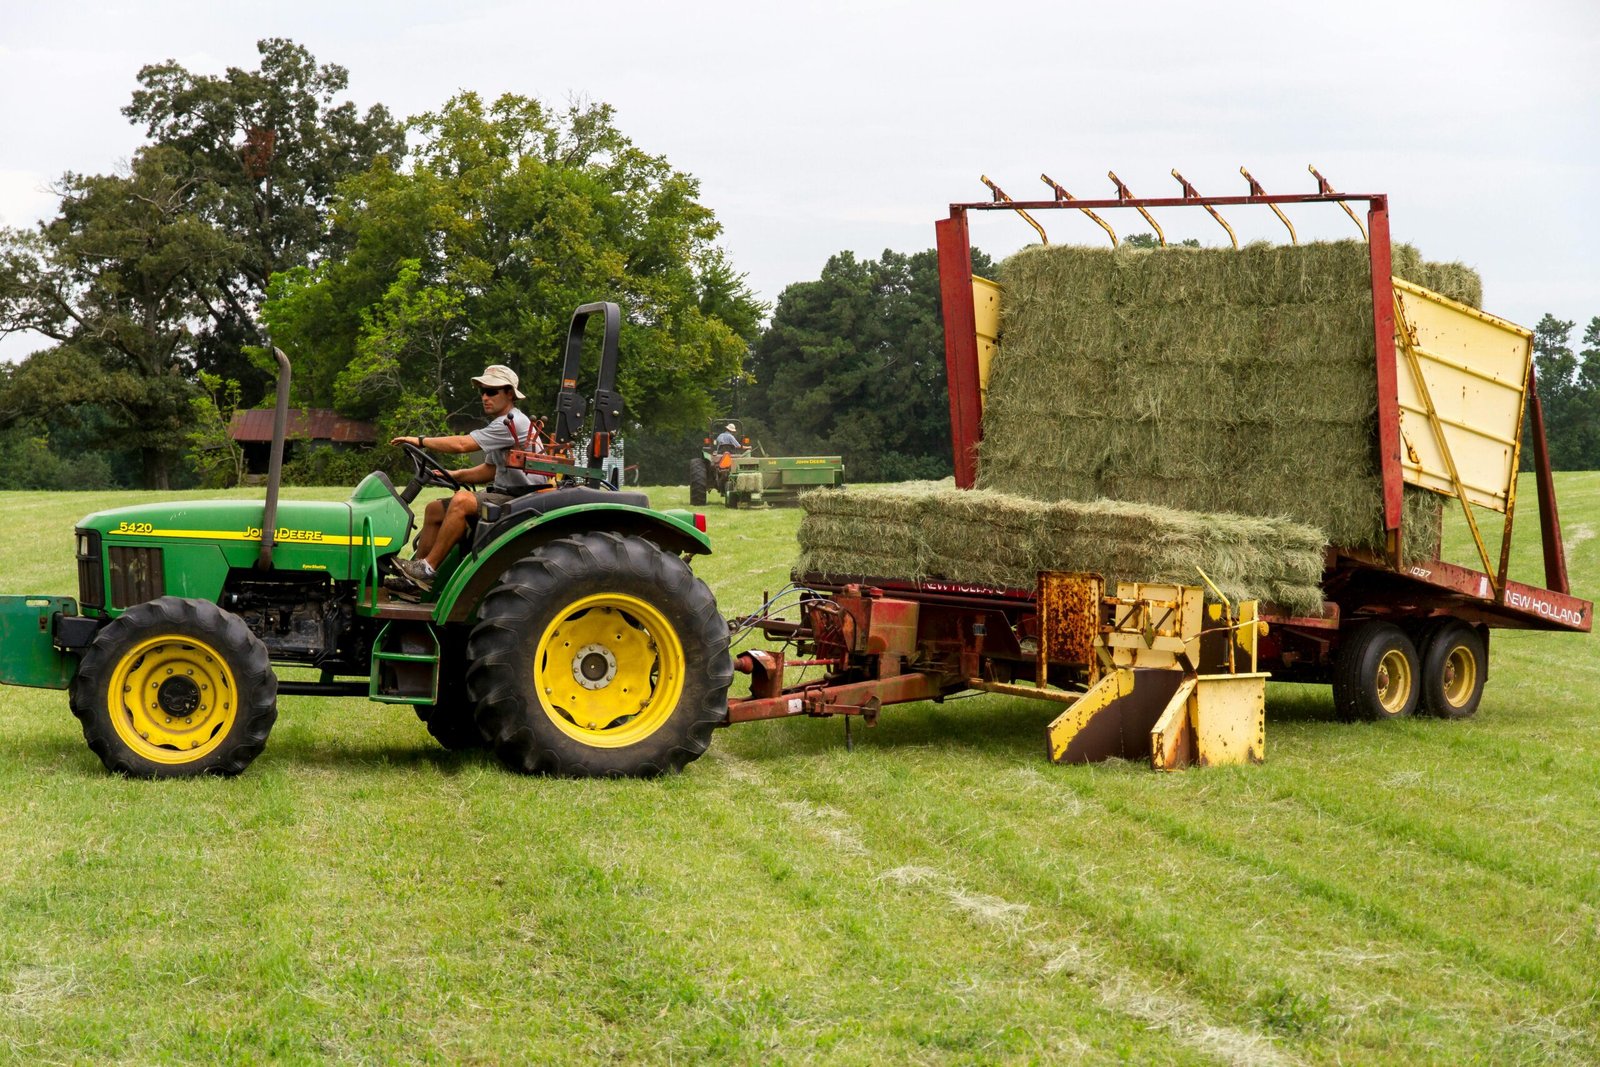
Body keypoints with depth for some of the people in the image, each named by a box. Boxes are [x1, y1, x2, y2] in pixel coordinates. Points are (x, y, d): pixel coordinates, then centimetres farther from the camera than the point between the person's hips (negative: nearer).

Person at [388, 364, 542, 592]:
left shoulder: (513, 423, -16)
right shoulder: (502, 424, 18)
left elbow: (462, 444, -22)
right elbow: (490, 471, 21)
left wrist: (421, 441, -13)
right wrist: (453, 475, 6)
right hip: (504, 496, 11)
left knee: (463, 501, -33)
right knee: (434, 510, 6)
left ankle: (428, 569, -27)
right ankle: (416, 577, 0)